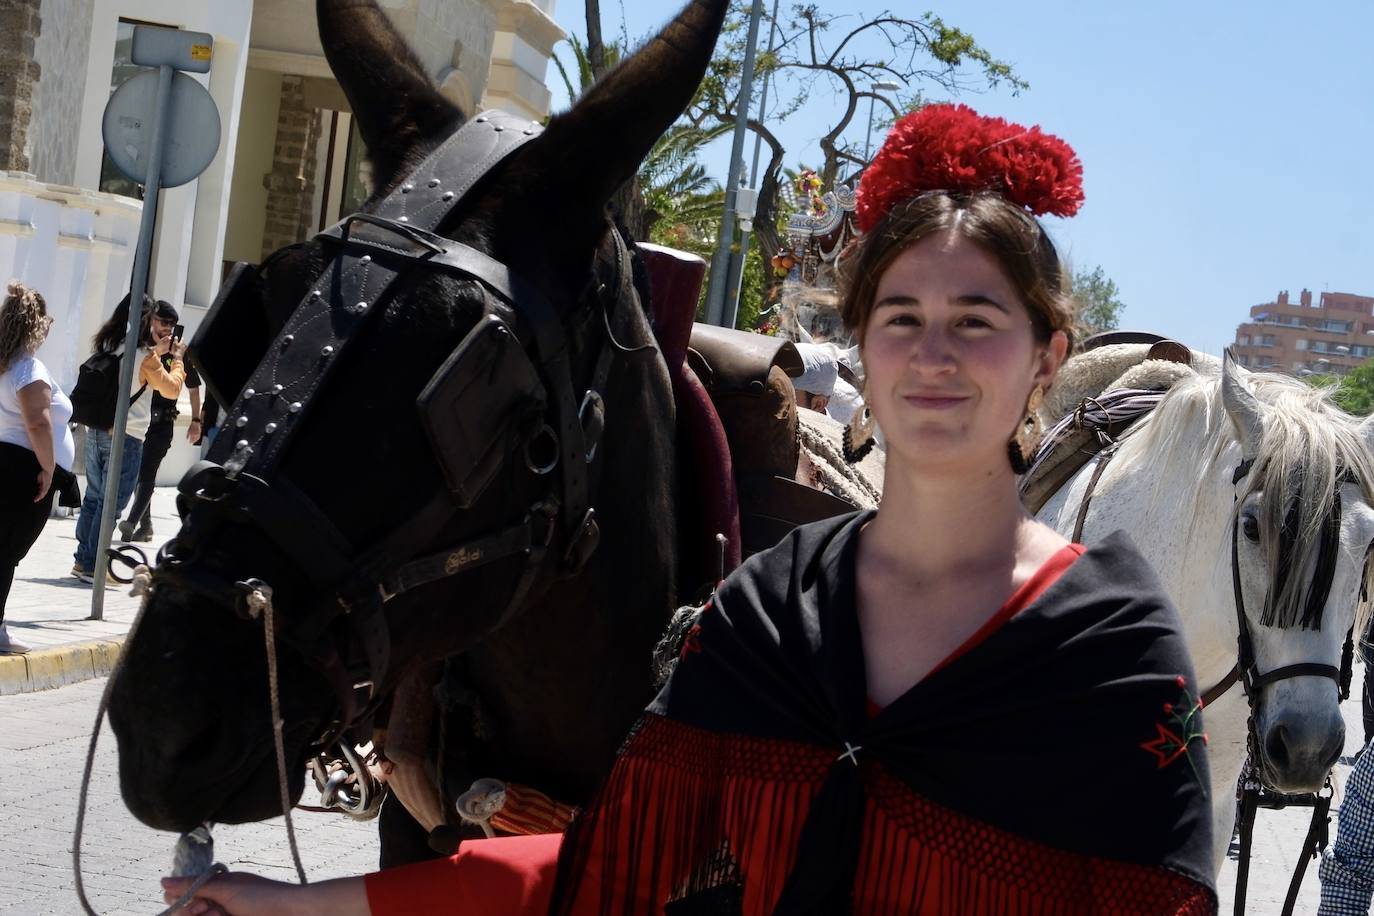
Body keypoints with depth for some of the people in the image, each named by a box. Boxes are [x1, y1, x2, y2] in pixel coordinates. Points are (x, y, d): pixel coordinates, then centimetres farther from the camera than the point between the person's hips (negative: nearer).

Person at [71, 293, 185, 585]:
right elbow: (171, 389, -4)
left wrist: (156, 351, 22)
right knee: (110, 503, -2)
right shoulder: (144, 356, -13)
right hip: (126, 436, -7)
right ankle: (93, 567, 0)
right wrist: (177, 359, 9)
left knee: (93, 498, 13)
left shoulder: (108, 345, 8)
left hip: (96, 430, 7)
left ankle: (82, 560, 17)